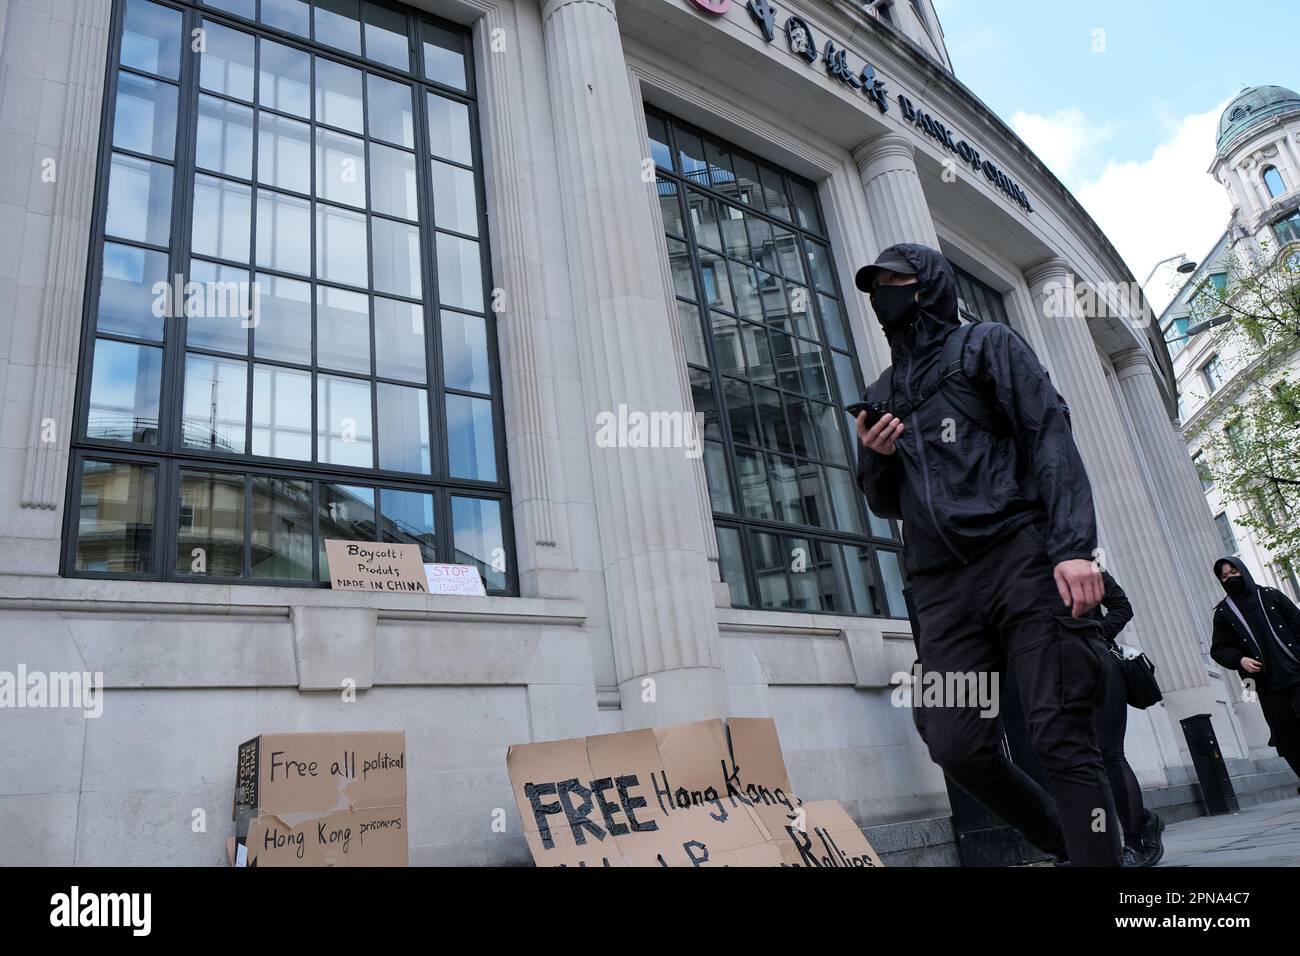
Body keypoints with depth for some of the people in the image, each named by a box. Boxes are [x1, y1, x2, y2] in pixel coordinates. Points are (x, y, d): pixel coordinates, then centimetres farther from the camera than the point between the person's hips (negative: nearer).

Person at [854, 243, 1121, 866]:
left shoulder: (986, 345, 11)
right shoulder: (881, 394, 25)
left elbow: (1051, 437, -1)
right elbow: (885, 503, 26)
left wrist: (1073, 547, -16)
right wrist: (876, 458, 2)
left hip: (1020, 556, -4)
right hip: (942, 586, 4)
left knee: (1059, 737, -11)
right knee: (957, 746, -6)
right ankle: (1065, 845, 16)